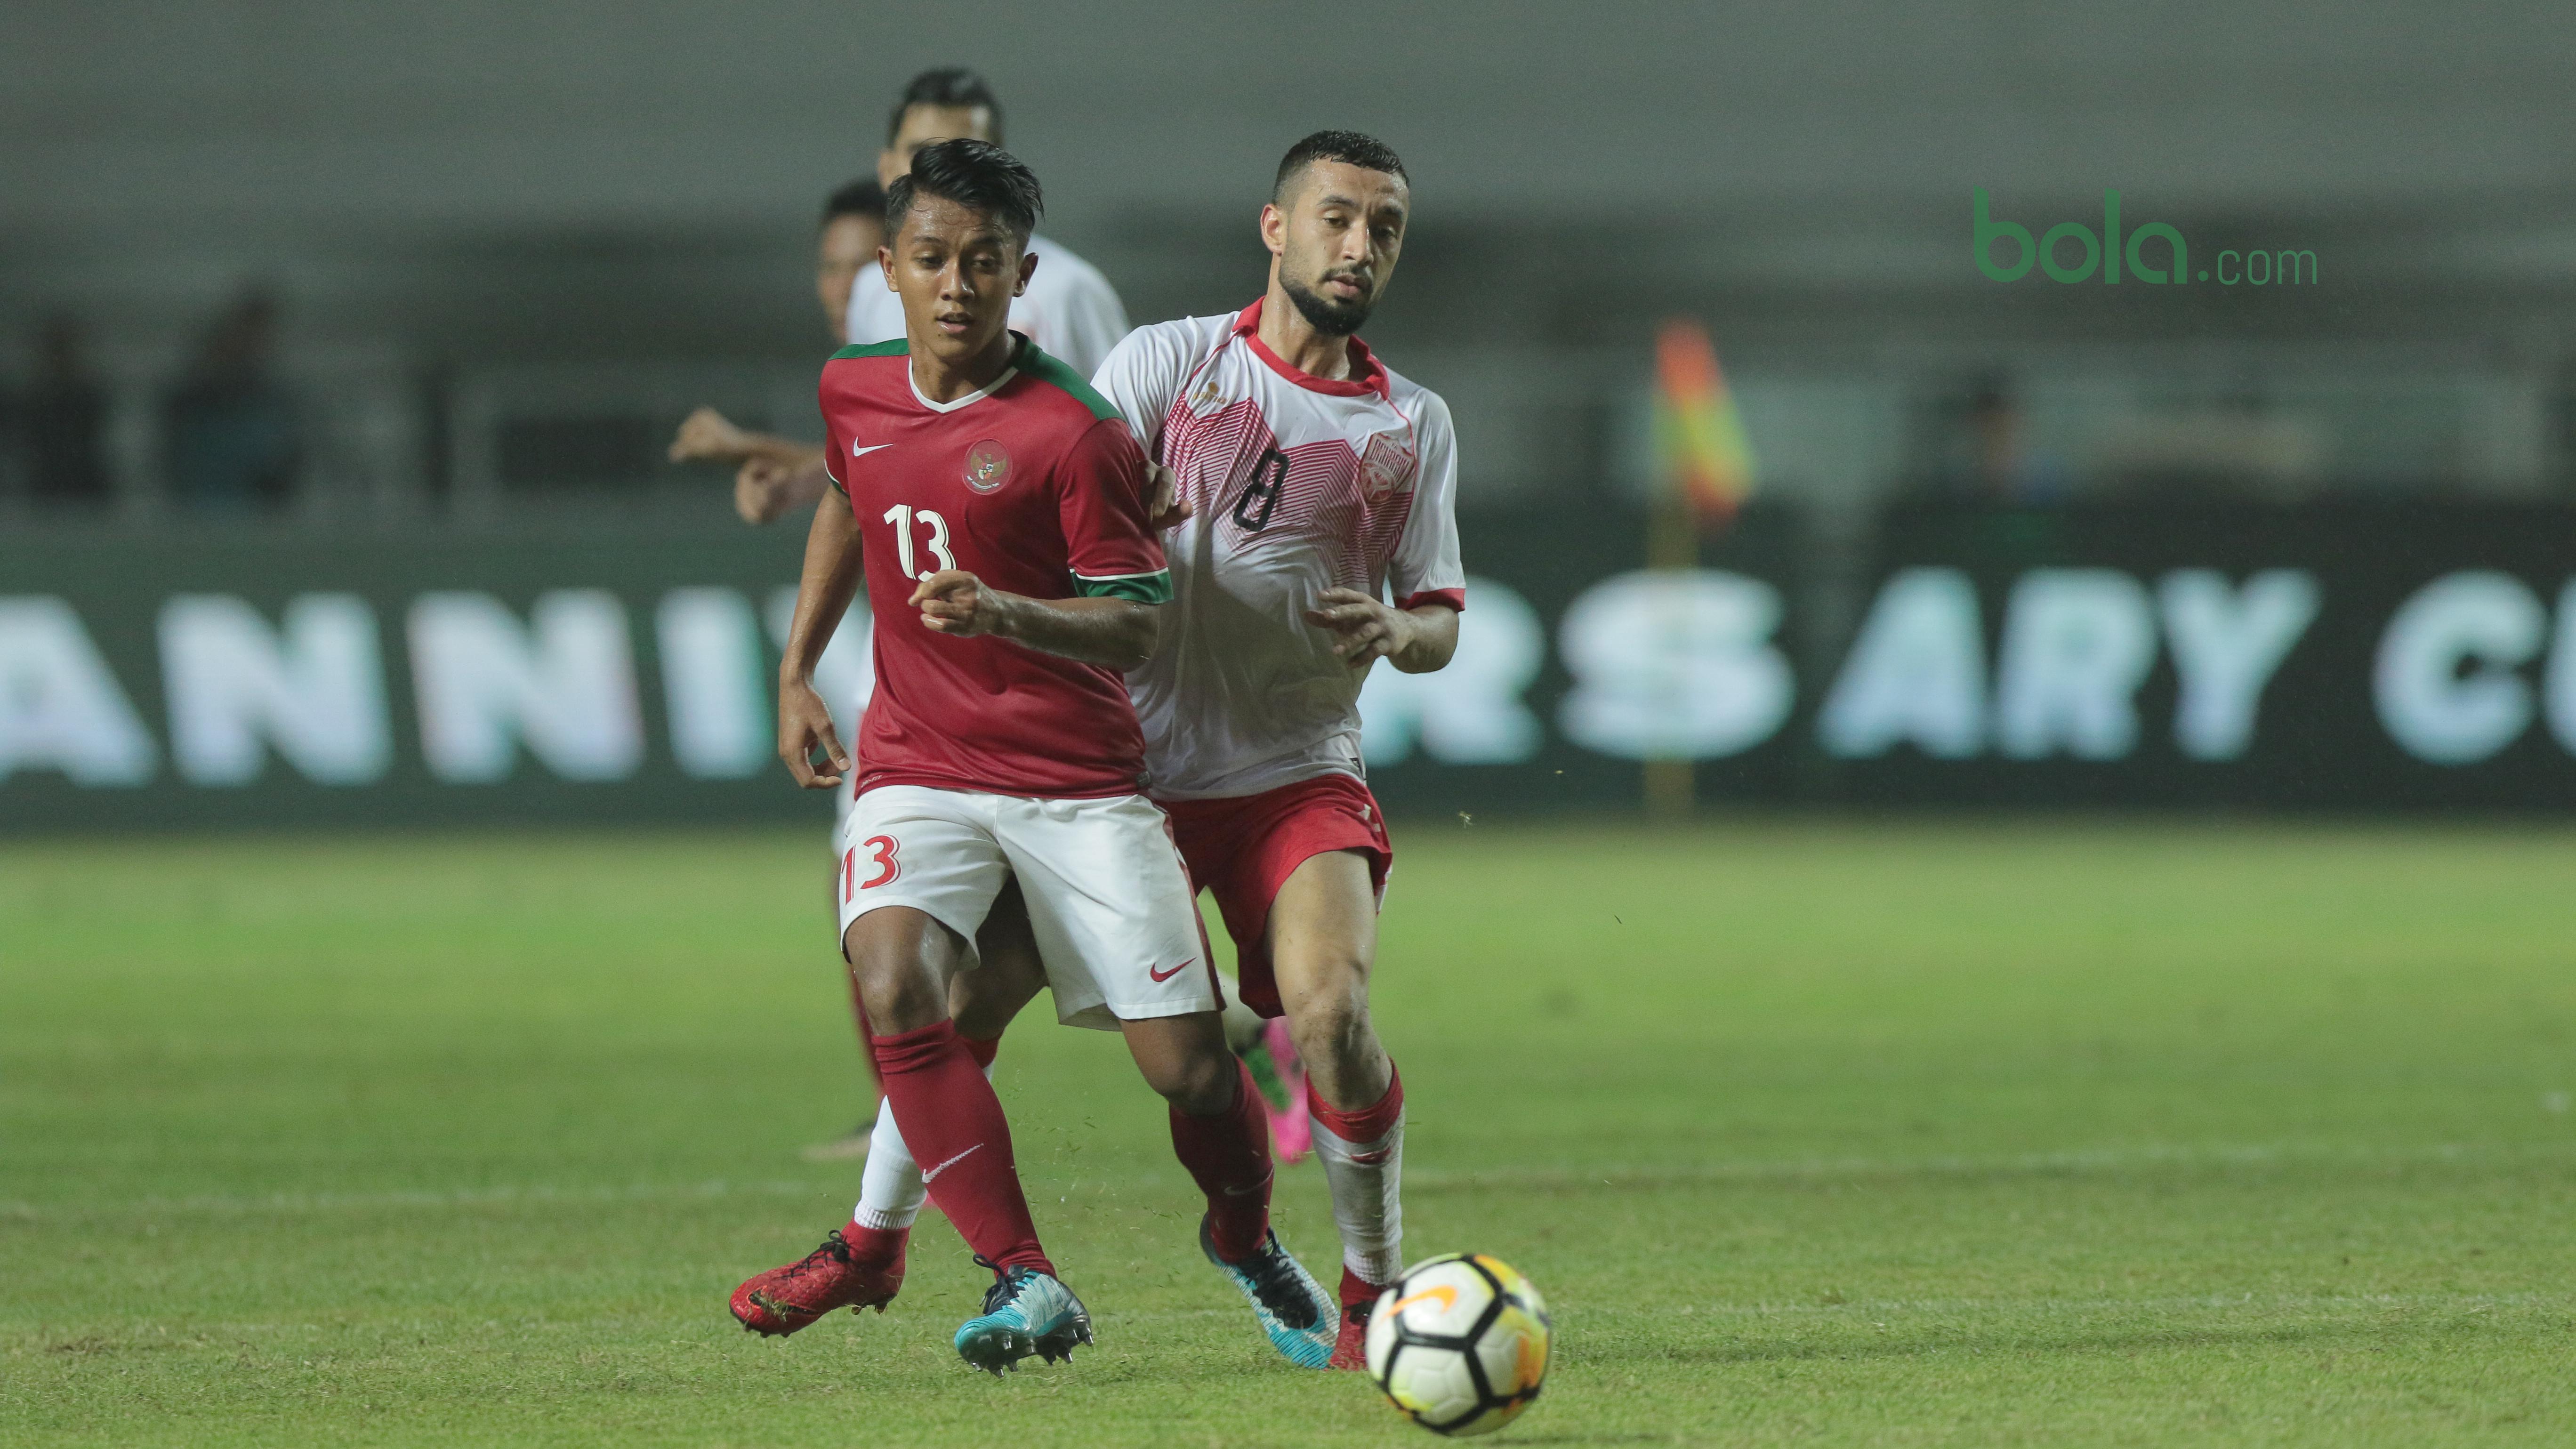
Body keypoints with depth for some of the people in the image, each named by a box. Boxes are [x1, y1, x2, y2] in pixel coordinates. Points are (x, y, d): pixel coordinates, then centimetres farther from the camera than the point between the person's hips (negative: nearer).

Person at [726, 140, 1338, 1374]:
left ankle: (1246, 1242, 29)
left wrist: (1000, 614, -30)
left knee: (1186, 1064, -5)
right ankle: (1025, 1282, -20)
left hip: (1079, 778, -3)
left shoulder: (1072, 431, -13)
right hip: (918, 762, 3)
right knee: (893, 989, -26)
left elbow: (1134, 626, -13)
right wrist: (796, 671, 23)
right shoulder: (853, 393, 4)